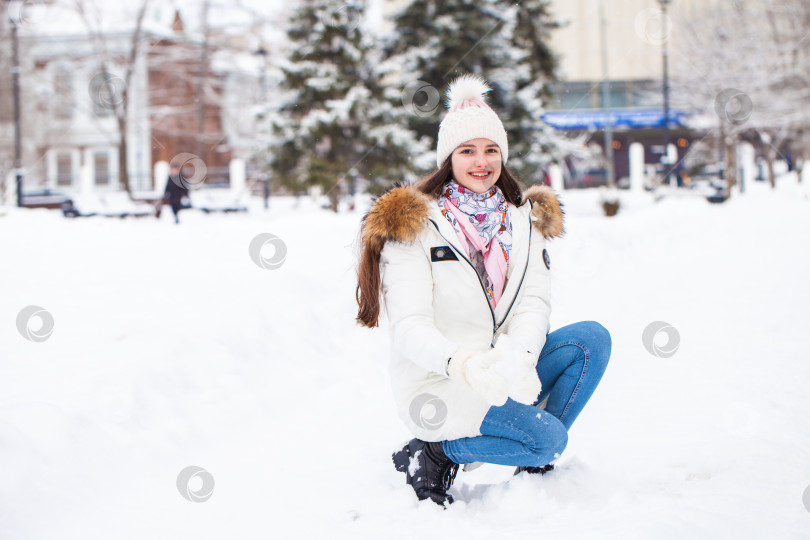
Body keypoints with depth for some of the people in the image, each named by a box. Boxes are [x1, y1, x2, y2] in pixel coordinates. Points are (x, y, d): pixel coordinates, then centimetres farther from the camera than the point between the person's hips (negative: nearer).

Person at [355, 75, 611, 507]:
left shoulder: (524, 220, 10)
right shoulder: (412, 226, -7)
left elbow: (534, 302, -4)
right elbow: (410, 327, -15)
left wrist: (518, 359, -26)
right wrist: (460, 362, -37)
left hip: (501, 372, 6)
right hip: (438, 385, -6)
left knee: (592, 339, -14)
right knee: (547, 437, -24)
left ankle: (535, 465, -4)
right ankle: (436, 452, -4)